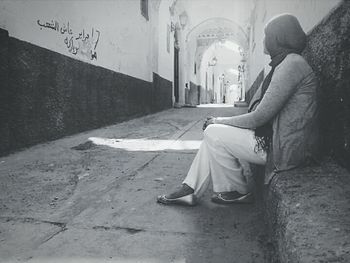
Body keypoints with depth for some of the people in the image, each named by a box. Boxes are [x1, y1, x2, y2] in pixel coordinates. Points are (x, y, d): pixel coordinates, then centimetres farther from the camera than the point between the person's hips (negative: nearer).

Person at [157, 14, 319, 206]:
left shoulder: (291, 64, -16)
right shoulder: (286, 63, 17)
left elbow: (260, 116, -21)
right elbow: (265, 112, 14)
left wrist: (219, 121, -7)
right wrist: (220, 122, 6)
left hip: (285, 148, -10)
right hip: (278, 139, 10)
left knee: (214, 134, -9)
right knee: (213, 133, 5)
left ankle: (239, 192, 10)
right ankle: (189, 191, 8)